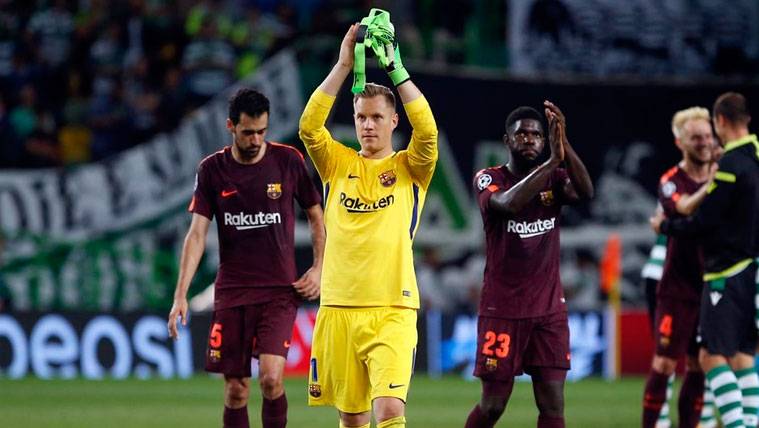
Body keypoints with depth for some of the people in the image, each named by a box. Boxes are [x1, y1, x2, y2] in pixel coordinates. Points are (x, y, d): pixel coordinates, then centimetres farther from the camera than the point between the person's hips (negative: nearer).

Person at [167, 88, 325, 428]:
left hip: (280, 291, -2)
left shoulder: (288, 160, -1)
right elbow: (197, 234, -1)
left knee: (270, 377, -18)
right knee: (235, 390, 2)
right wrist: (180, 295, -9)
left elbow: (316, 215, 11)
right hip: (231, 293, 2)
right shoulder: (212, 169, 1)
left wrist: (318, 268, -2)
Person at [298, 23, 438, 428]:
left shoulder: (409, 168, 5)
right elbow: (309, 126, -6)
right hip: (338, 307, 3)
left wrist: (395, 67, -12)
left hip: (392, 309, -3)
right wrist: (343, 65, -11)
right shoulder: (338, 164, 10)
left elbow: (427, 131, -14)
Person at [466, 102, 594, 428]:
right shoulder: (489, 180, -5)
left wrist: (564, 145, -31)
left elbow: (586, 192, -18)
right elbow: (509, 203, -28)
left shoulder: (554, 179, 4)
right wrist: (552, 161, -35)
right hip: (502, 311, -3)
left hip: (549, 310, 3)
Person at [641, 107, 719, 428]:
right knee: (665, 363, -5)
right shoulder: (671, 181, -5)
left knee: (699, 366, 6)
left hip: (712, 287, 5)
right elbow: (685, 209, -26)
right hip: (678, 289, -5)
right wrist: (712, 185, -40)